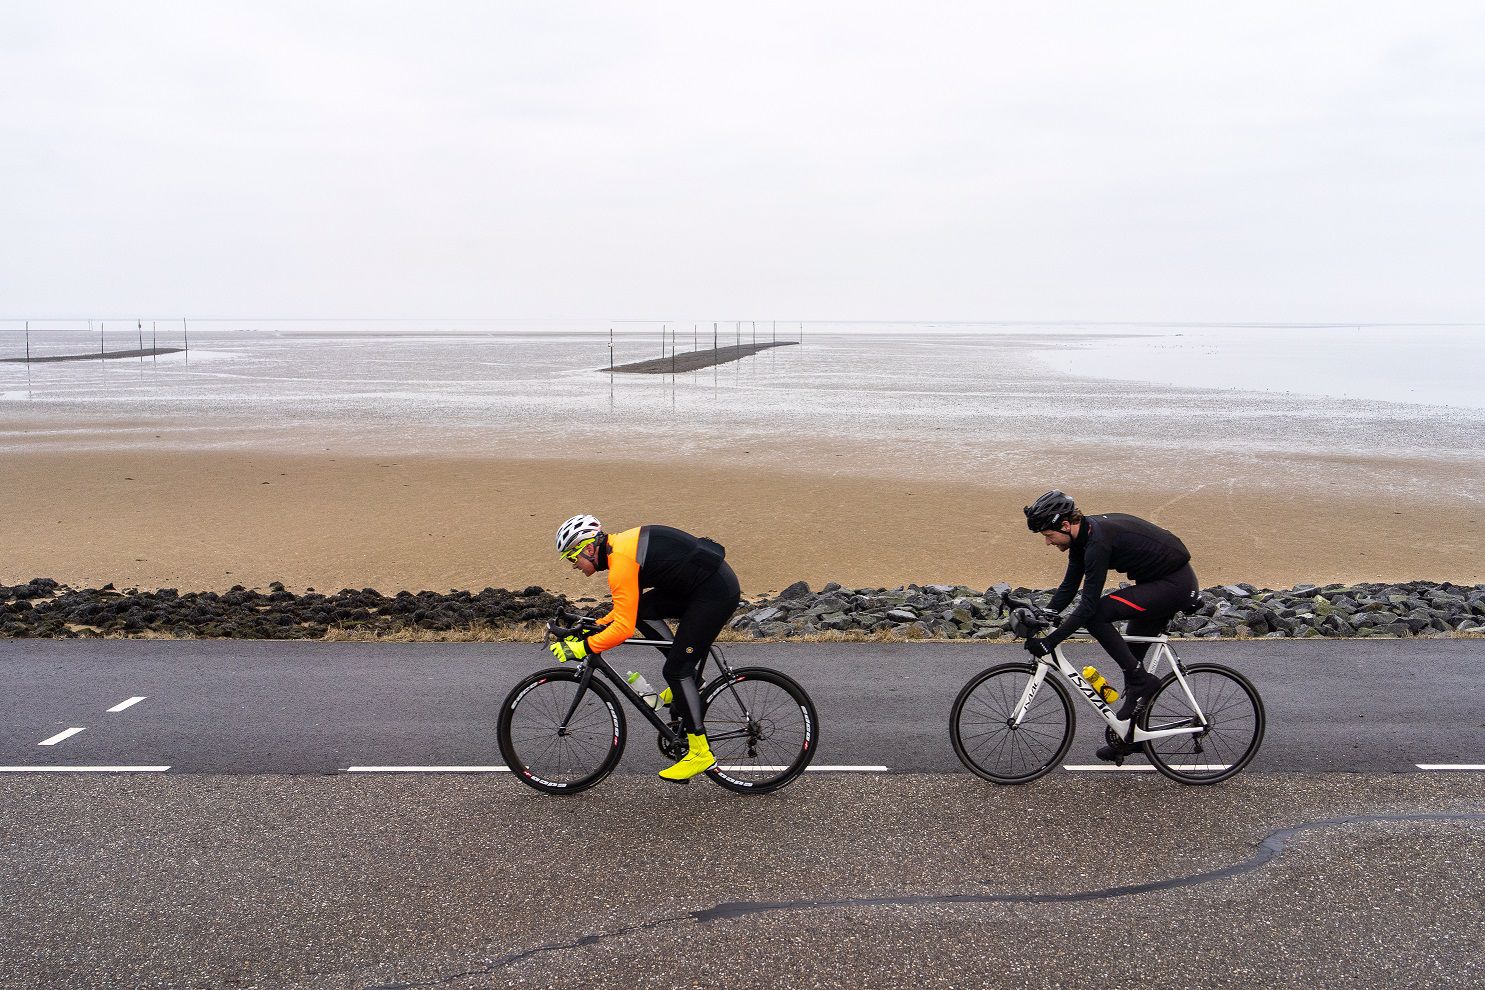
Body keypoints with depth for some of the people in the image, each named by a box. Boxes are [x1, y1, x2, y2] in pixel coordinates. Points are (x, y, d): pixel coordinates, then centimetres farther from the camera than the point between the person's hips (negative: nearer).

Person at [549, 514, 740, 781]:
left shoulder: (621, 563, -18)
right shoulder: (620, 545, 12)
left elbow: (624, 628, -22)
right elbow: (628, 606, 23)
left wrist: (582, 647, -15)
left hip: (716, 593, -10)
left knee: (676, 669, -6)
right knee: (641, 610, 9)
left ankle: (700, 753, 2)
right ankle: (686, 682, 16)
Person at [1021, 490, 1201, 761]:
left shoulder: (1098, 542, -28)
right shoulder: (1082, 535, 1)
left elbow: (1088, 606, -28)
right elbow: (1068, 588, 9)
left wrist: (1049, 642, -27)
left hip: (1176, 585, -10)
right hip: (1161, 580, 10)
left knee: (1096, 615, -21)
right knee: (1130, 656, 13)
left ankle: (1141, 681, -9)